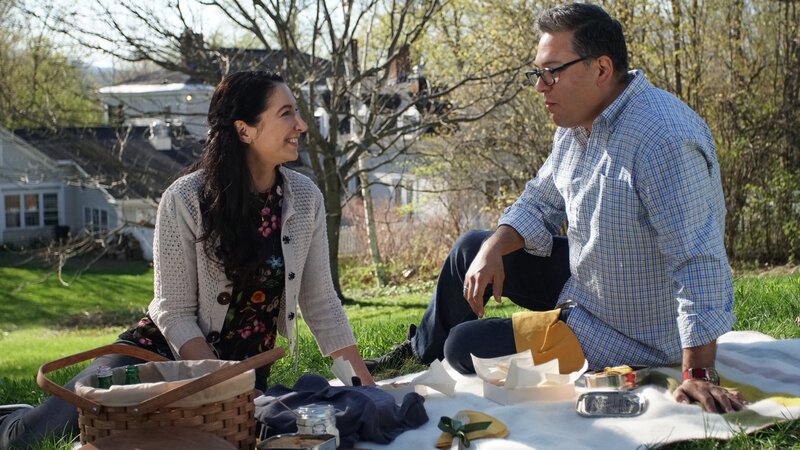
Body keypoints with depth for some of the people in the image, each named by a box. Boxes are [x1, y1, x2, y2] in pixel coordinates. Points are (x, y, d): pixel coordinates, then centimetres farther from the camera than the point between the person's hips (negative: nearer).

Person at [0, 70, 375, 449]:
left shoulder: (305, 198, -7)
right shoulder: (185, 201, -18)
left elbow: (321, 304, 0)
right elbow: (175, 313, -15)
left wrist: (367, 387, -5)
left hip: (247, 365, 4)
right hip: (164, 350, -4)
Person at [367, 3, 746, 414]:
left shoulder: (663, 140, -34)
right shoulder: (578, 123, -2)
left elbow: (698, 263, -35)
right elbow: (539, 203, 10)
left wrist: (698, 376, -36)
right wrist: (493, 249, -9)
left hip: (625, 338, -9)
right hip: (579, 280, 9)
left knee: (464, 347, -7)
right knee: (471, 250, 14)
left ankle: (437, 353, 30)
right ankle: (418, 352, 34)